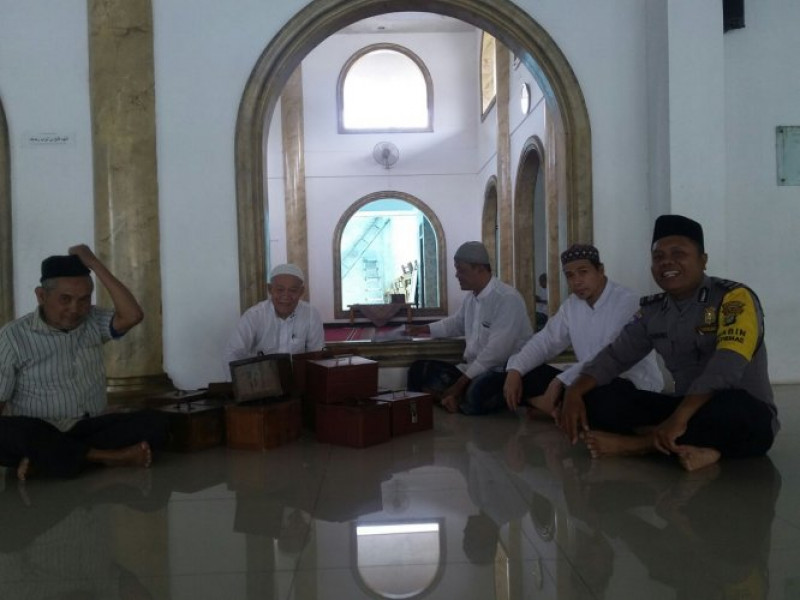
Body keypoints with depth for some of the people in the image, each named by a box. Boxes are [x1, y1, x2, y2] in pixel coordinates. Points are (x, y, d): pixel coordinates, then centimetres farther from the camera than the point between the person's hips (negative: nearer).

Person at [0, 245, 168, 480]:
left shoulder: (93, 322, 5)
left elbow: (132, 316, -14)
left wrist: (94, 263, -11)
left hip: (91, 427, 3)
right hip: (39, 433, -3)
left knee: (155, 422, -20)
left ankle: (43, 458, -24)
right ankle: (106, 457, -22)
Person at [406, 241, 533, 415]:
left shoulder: (507, 298, -18)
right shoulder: (470, 299, 8)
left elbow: (495, 353, -25)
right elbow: (456, 323, 33)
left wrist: (460, 384, -23)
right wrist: (424, 329, 23)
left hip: (505, 372, -8)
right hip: (474, 368, 9)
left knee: (475, 393, -40)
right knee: (420, 369, -1)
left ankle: (457, 401, -7)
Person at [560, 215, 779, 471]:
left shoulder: (734, 297, -12)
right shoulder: (652, 310, 6)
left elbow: (726, 366, -27)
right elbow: (615, 356, 7)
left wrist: (678, 419, -38)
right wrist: (574, 392, -12)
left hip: (746, 417, -5)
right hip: (686, 411, 5)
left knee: (733, 408, -41)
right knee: (595, 399, -11)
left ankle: (639, 442, -21)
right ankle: (689, 445, -23)